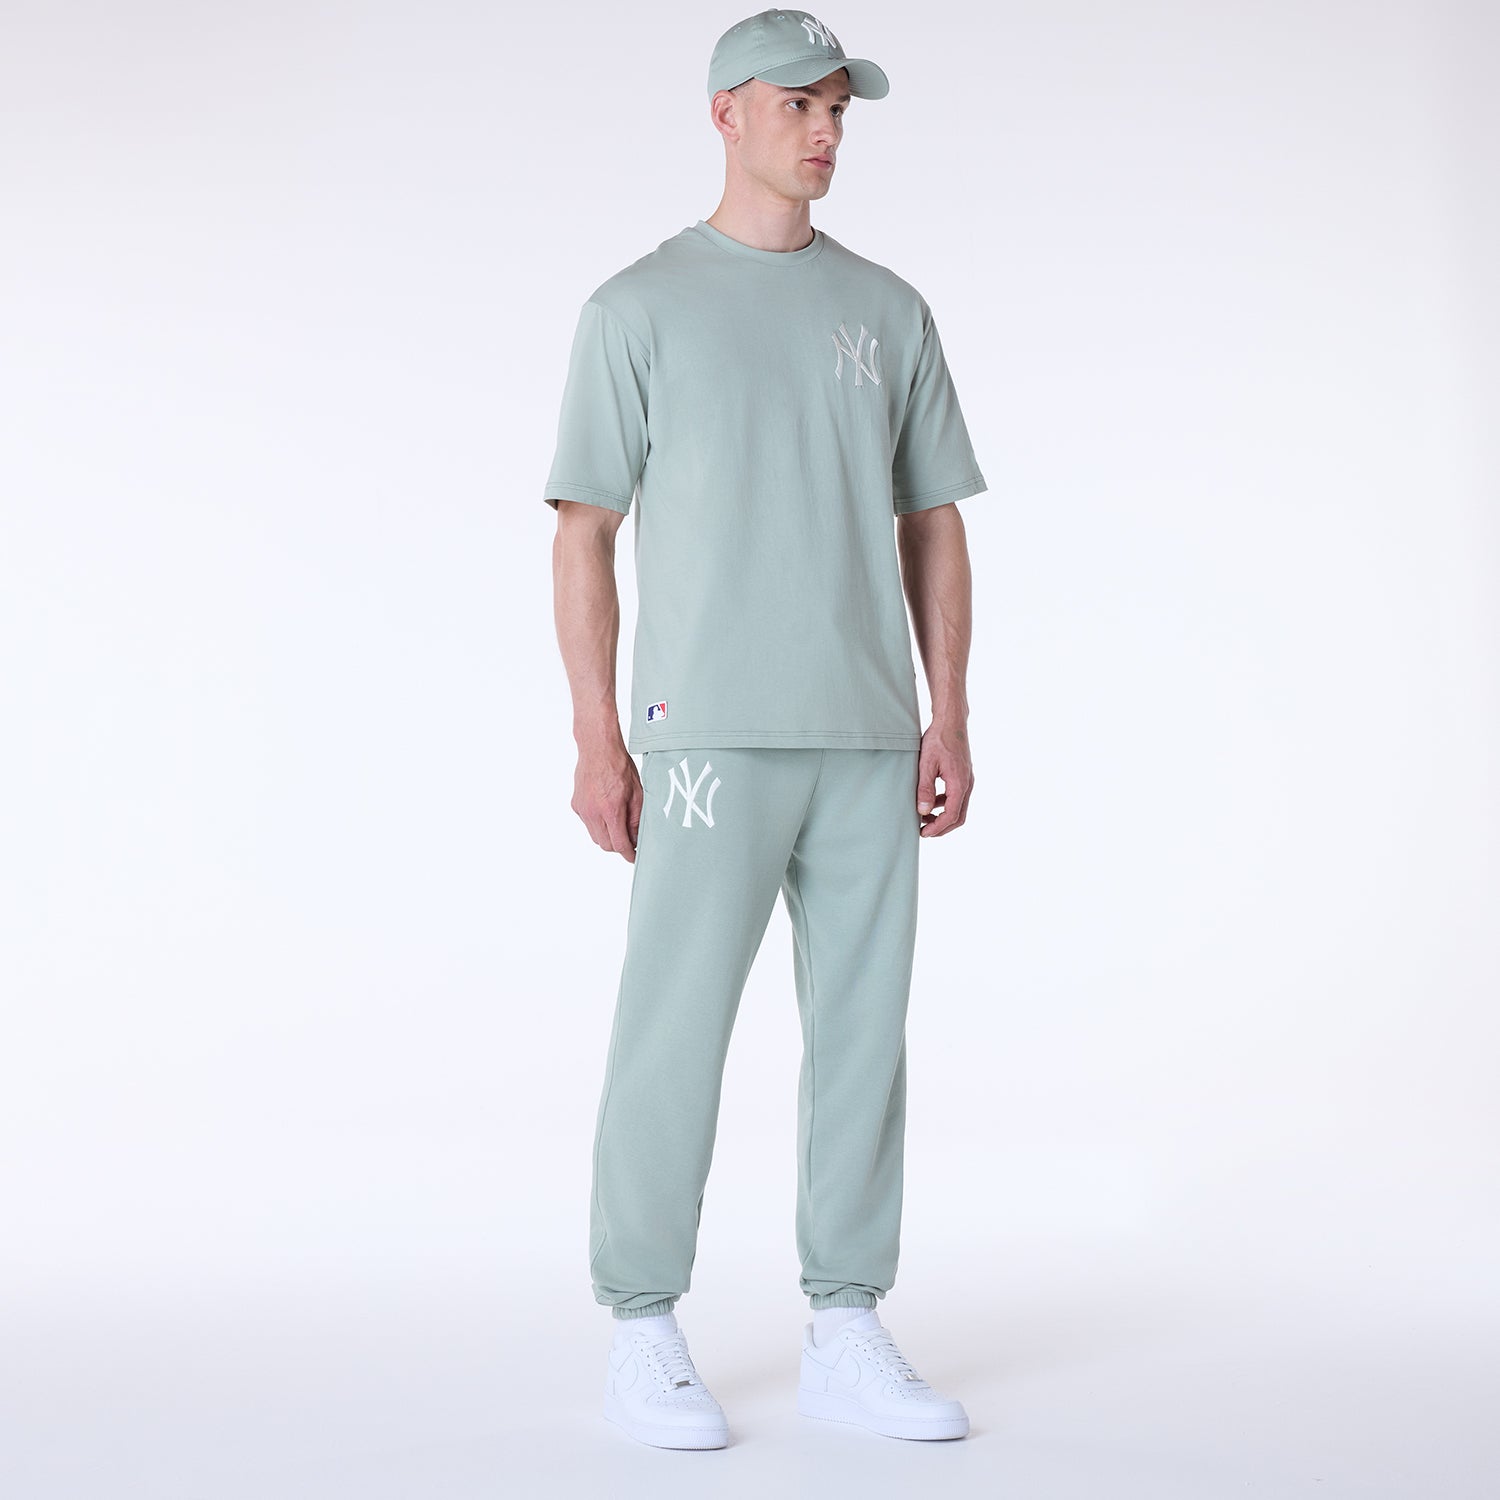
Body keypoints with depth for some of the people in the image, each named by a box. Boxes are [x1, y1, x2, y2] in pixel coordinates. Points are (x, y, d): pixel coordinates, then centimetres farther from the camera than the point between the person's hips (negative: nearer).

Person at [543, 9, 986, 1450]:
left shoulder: (888, 309, 15)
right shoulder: (638, 307, 3)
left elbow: (932, 526, 14)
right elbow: (583, 534, 0)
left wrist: (948, 721, 5)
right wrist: (597, 739, -8)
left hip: (867, 736, 4)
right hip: (709, 734, -4)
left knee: (861, 1029, 6)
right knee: (674, 1029, -3)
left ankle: (844, 1334, 17)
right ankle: (644, 1333, 11)